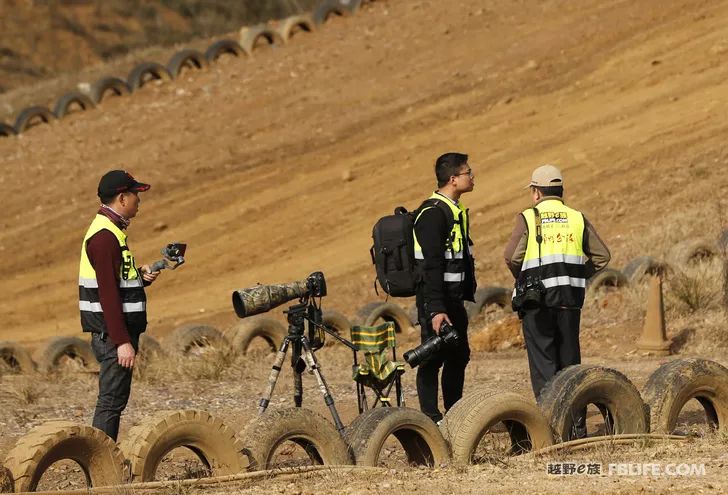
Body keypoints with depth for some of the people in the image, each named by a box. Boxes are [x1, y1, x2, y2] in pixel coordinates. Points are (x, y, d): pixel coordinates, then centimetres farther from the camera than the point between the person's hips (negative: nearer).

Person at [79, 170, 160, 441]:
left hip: (114, 332, 10)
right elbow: (107, 293, -22)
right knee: (112, 400, -8)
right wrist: (122, 341, -24)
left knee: (114, 399, 13)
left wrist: (140, 274, 6)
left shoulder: (109, 230, 16)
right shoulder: (105, 236, -17)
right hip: (113, 332, -10)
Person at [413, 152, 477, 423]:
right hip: (436, 299, -10)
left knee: (459, 356, 15)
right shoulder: (433, 213, -17)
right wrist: (436, 309, -26)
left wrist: (466, 294, 20)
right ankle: (431, 419, -4)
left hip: (454, 298, 10)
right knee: (433, 359, -6)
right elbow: (431, 266, -22)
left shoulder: (454, 211, 15)